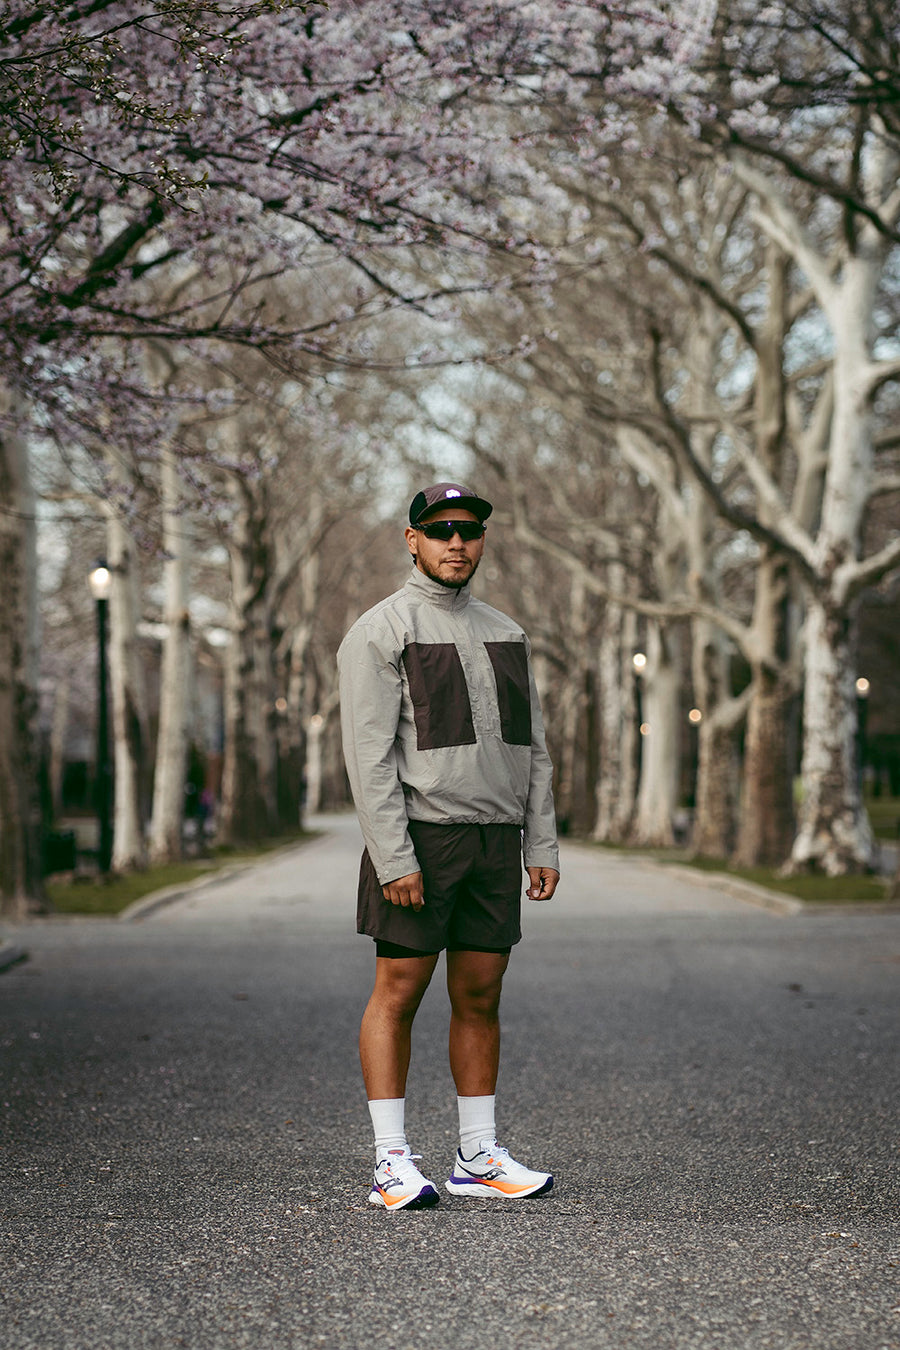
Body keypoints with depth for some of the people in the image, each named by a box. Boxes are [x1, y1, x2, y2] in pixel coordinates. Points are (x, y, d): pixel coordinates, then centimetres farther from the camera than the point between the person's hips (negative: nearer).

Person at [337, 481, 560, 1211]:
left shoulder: (505, 633, 15)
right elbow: (369, 755, -12)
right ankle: (392, 1161, 2)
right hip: (418, 836, -6)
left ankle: (479, 1157, 14)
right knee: (398, 993, -3)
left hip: (495, 842, 6)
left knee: (480, 999, 8)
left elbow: (533, 748, 16)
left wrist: (542, 846, 8)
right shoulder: (379, 633, -5)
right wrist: (394, 860, -18)